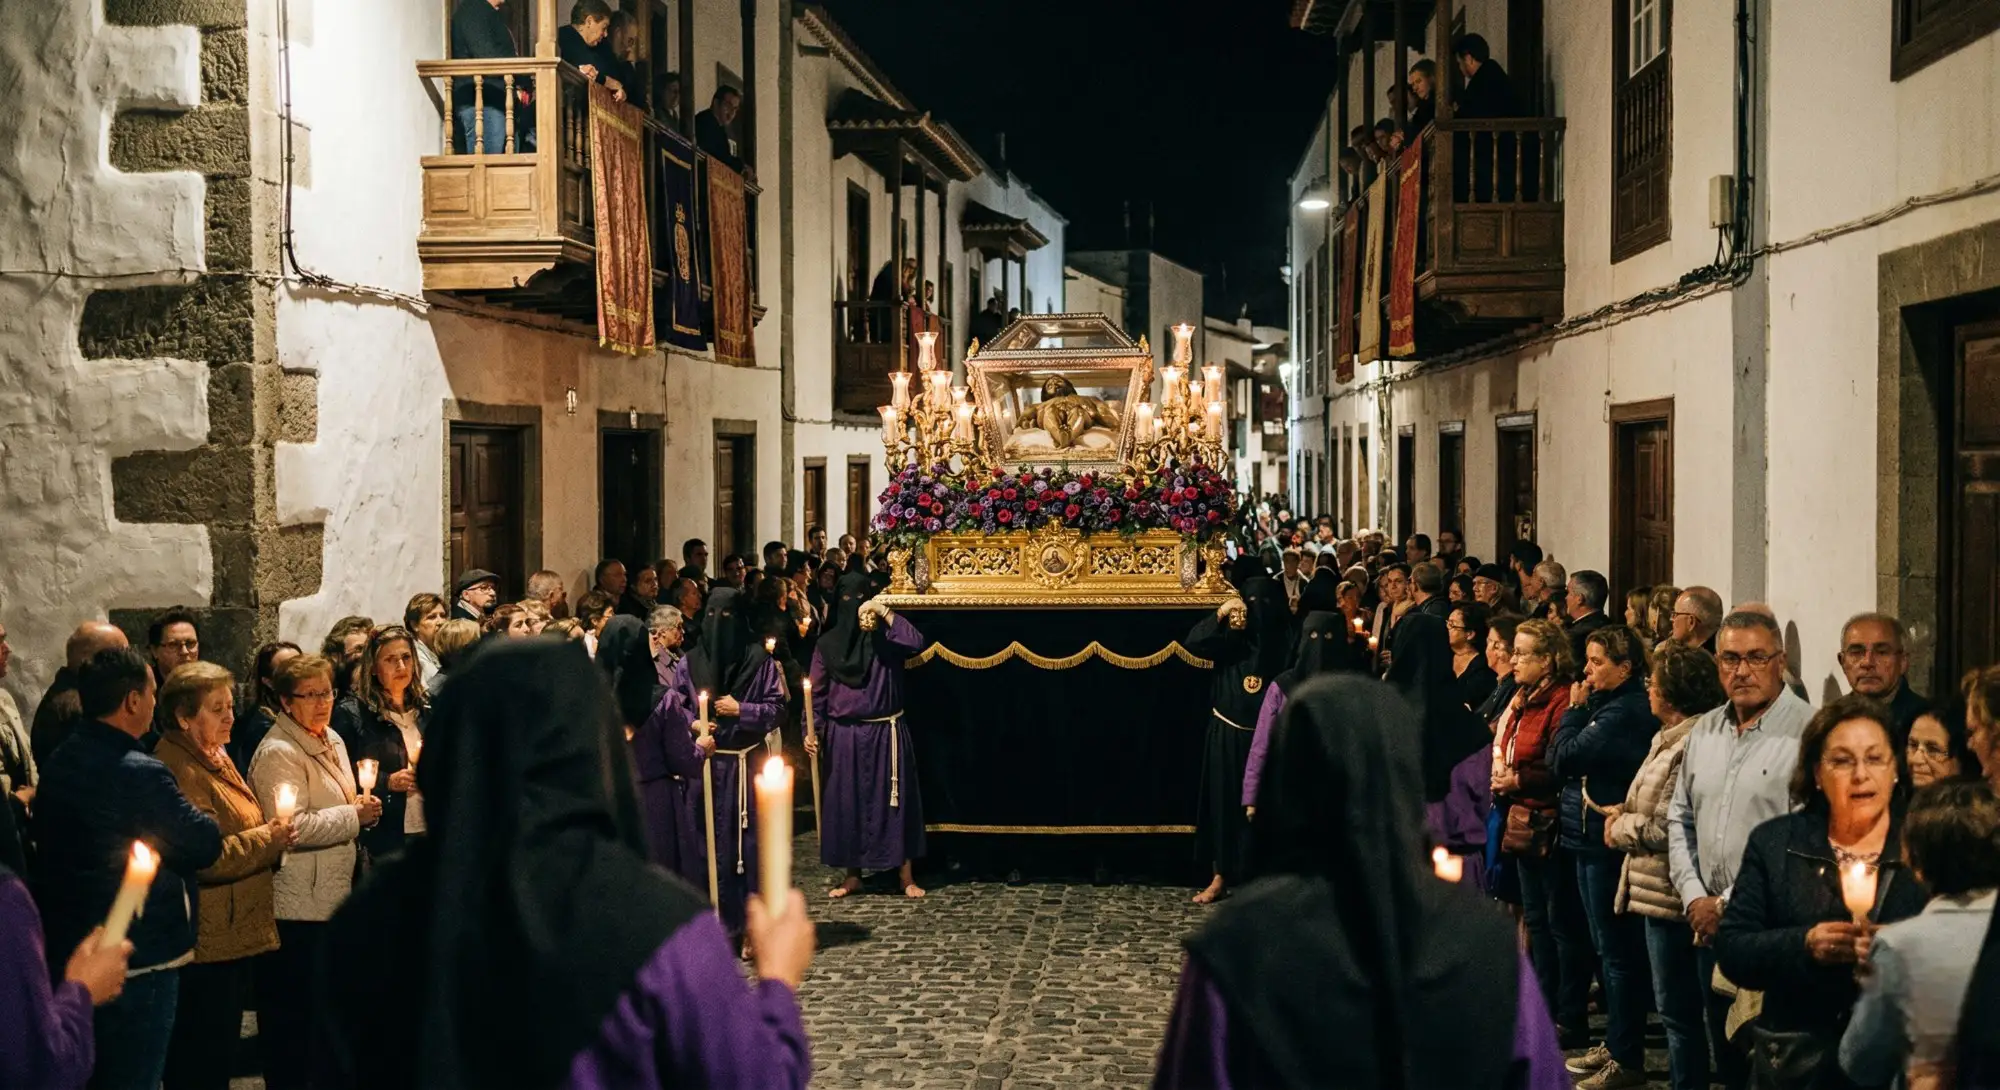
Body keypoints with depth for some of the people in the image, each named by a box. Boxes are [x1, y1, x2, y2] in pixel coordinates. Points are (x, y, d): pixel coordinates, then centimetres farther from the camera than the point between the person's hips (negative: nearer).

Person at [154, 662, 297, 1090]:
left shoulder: (215, 756, 14)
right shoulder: (179, 770, -18)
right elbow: (206, 857, -25)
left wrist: (271, 837, 9)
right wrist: (267, 839, -14)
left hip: (238, 933, 10)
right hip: (209, 941, -10)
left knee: (221, 1054, 17)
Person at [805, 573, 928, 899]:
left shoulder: (885, 636, 1)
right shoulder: (827, 644, 6)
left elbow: (916, 643, -20)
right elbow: (817, 693, 6)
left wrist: (885, 612, -22)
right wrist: (812, 730, -6)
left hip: (886, 732, -2)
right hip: (844, 735, 2)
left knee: (894, 799, 1)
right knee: (846, 802, 5)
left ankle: (905, 875, 8)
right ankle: (852, 875, 15)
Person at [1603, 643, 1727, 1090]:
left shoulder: (1694, 745, -21)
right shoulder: (1671, 738, 12)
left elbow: (1672, 827, -25)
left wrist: (1621, 830, -11)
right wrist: (1627, 812, 6)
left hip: (1670, 894, -11)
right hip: (1660, 889, 11)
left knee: (1677, 1008, 0)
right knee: (1674, 1007, 19)